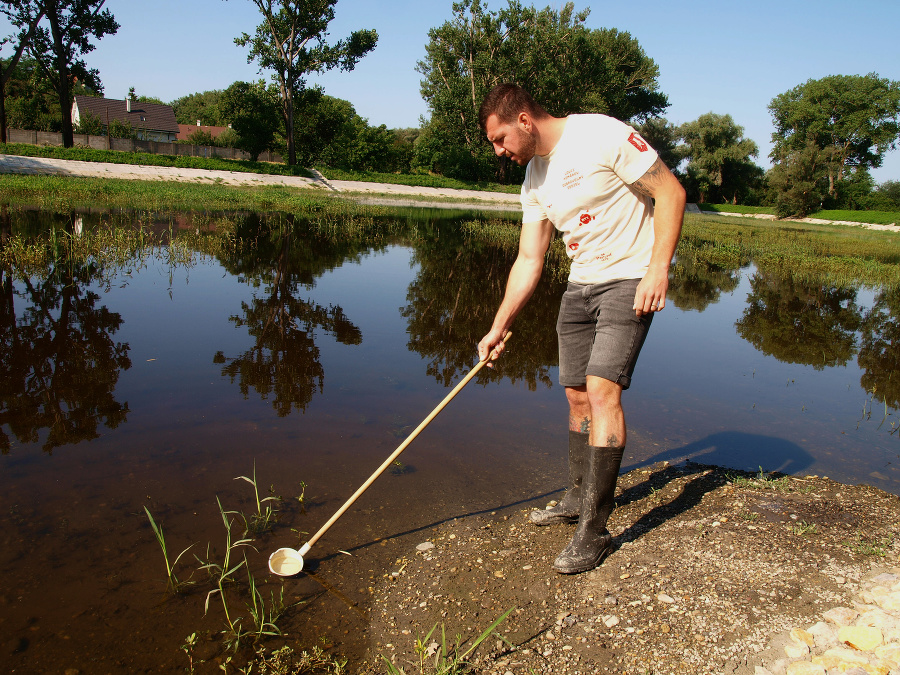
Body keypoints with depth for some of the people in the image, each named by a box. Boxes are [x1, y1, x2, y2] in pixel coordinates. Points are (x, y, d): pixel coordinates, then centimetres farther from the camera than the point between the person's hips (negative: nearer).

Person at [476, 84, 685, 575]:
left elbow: (670, 192, -12)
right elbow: (528, 262, 11)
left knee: (602, 388, -17)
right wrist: (499, 327, 8)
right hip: (580, 286, 7)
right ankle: (579, 499, 27)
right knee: (578, 397, 9)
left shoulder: (602, 135, -13)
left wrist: (658, 269, -21)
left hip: (630, 280, -7)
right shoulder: (535, 178, 9)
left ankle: (593, 531, -9)